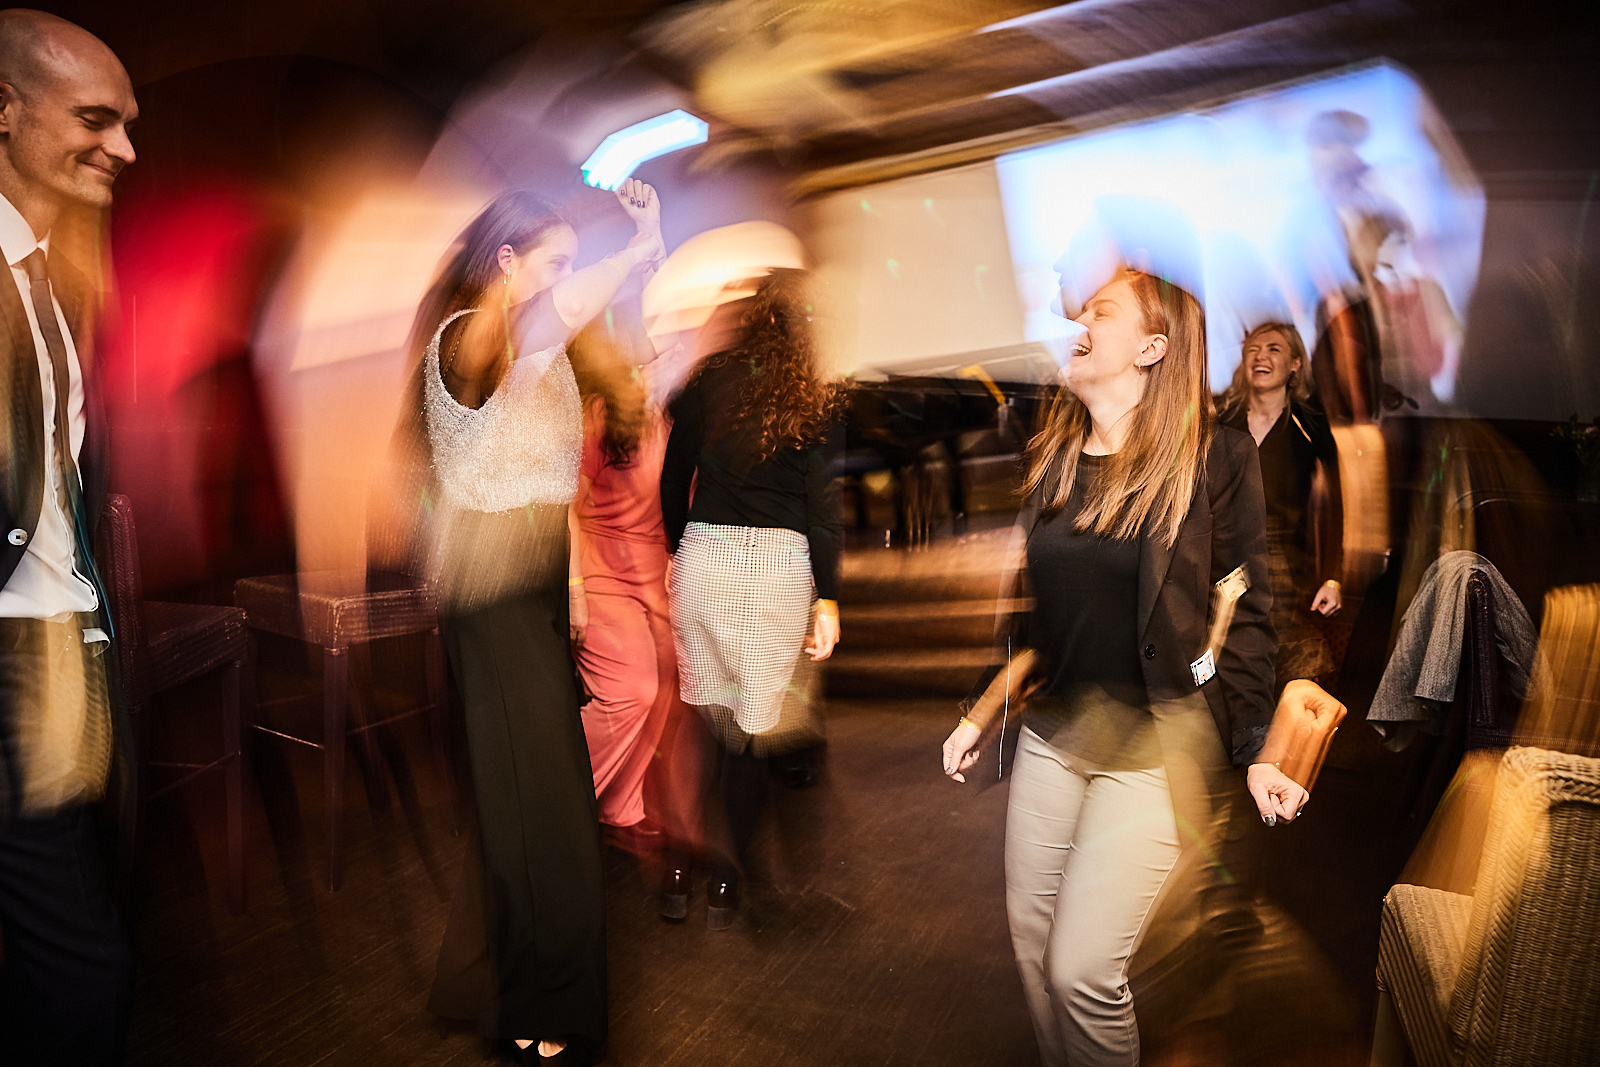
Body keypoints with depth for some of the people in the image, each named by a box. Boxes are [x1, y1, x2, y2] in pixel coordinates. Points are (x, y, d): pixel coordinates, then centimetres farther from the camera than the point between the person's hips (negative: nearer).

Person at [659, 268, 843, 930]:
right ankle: (726, 883, 19)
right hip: (778, 566, -3)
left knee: (701, 713, 15)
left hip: (702, 556, 3)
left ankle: (679, 872, 22)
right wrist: (827, 597, -4)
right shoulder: (821, 400, -3)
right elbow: (822, 503, -7)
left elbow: (672, 480, 10)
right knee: (754, 725, 8)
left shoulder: (706, 382, 6)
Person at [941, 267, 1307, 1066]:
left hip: (1158, 741, -5)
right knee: (1031, 948, 12)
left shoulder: (1214, 457, -9)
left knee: (1082, 968, -6)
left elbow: (1247, 611, -6)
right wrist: (981, 715, 12)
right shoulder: (1051, 458, 7)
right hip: (1053, 729, 6)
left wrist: (1258, 752, -7)